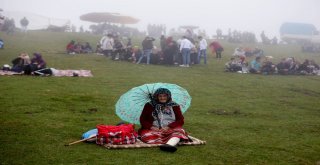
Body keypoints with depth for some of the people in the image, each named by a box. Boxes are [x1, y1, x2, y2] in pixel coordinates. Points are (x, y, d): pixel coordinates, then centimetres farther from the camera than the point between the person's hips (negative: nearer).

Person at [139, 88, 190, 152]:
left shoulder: (174, 106, 12)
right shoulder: (149, 106, 12)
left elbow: (181, 120, 4)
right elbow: (142, 120, 7)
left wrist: (168, 127, -13)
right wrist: (151, 127, -13)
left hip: (171, 130, 0)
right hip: (154, 130, 0)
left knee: (178, 132, -33)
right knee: (146, 135, -34)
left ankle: (169, 145, -64)